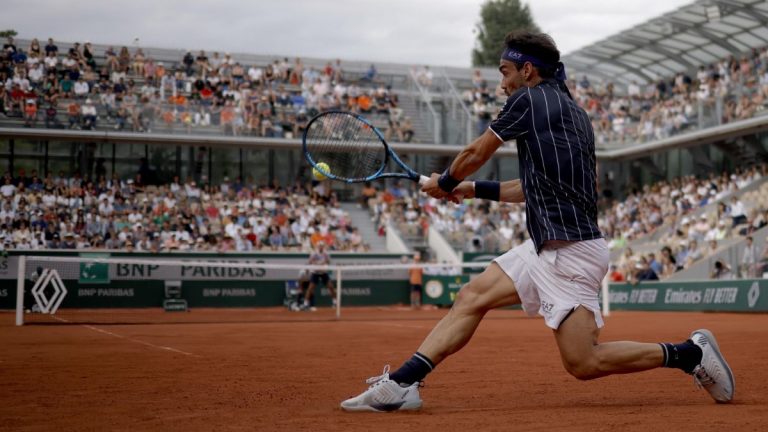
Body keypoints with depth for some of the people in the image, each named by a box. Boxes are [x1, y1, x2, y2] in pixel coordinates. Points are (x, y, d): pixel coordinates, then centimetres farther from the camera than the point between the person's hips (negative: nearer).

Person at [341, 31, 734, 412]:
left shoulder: (529, 99, -5)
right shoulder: (572, 111, 19)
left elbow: (475, 154, 5)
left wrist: (444, 183, 25)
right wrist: (471, 190, 31)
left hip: (570, 250, -10)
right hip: (546, 248, 10)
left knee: (583, 364, -9)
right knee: (472, 297, 6)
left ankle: (689, 353, 3)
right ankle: (401, 384, 2)